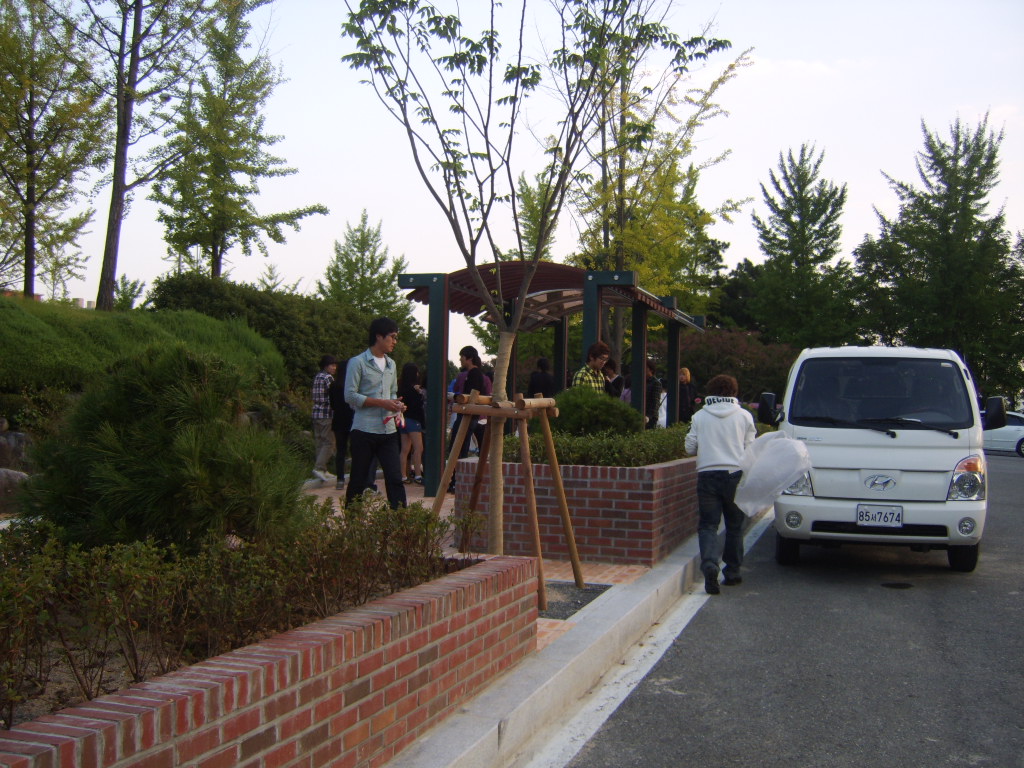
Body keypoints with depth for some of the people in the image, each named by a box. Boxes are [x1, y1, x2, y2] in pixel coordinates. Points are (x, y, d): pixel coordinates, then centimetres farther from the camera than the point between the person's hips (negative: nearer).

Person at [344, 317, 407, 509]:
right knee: (358, 480, 4)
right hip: (364, 430, -5)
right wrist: (383, 403, -15)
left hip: (389, 430, 5)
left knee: (395, 478, -3)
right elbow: (350, 396, -9)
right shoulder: (358, 362, -4)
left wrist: (396, 404, 4)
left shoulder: (391, 364, 17)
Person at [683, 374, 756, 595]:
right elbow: (750, 449, 1)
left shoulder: (699, 416, 3)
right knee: (734, 525, 13)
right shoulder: (744, 416, 2)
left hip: (707, 474, 0)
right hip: (736, 474, 1)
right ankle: (732, 571, 19)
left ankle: (709, 563, -23)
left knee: (707, 525, 1)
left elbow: (690, 447, 5)